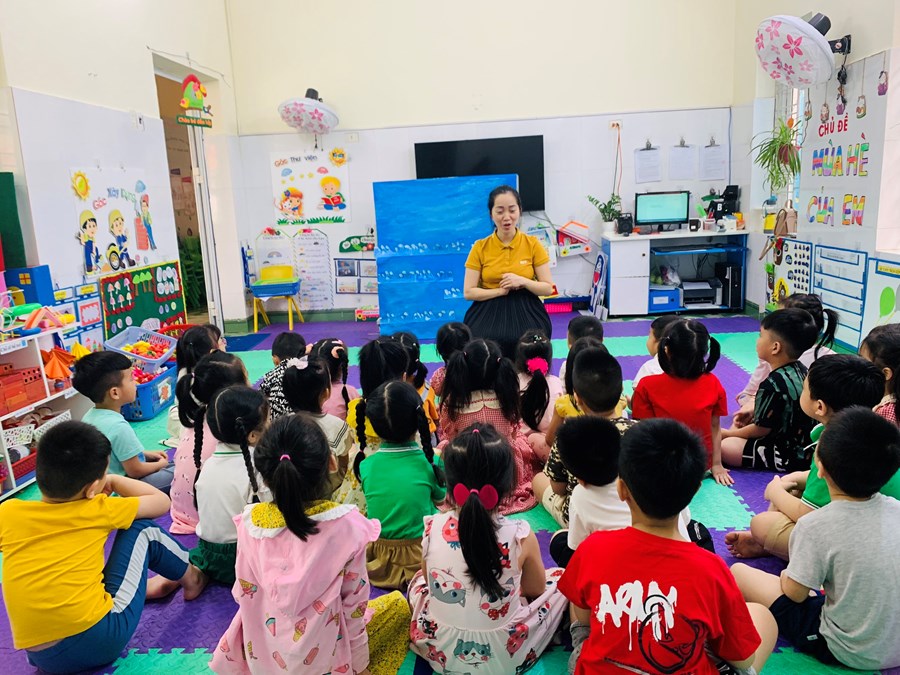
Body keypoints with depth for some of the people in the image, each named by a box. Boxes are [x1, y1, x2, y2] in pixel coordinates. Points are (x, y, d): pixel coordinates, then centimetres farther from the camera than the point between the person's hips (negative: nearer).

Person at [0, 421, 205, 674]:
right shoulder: (98, 511, -7)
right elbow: (161, 501, 8)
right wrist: (113, 480, 18)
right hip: (102, 639, -4)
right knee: (142, 529, 11)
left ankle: (144, 586, 39)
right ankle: (190, 579, 31)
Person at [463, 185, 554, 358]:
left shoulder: (533, 244, 0)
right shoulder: (480, 247, 0)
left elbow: (548, 288, 2)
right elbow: (469, 292, -3)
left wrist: (523, 282, -16)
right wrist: (501, 290, -14)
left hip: (526, 315, 0)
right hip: (489, 316, 0)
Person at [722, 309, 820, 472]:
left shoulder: (773, 384, -28)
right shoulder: (801, 370, -1)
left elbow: (761, 429, -16)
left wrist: (728, 433, -2)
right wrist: (753, 412, 12)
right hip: (805, 447, 9)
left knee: (724, 446, -14)